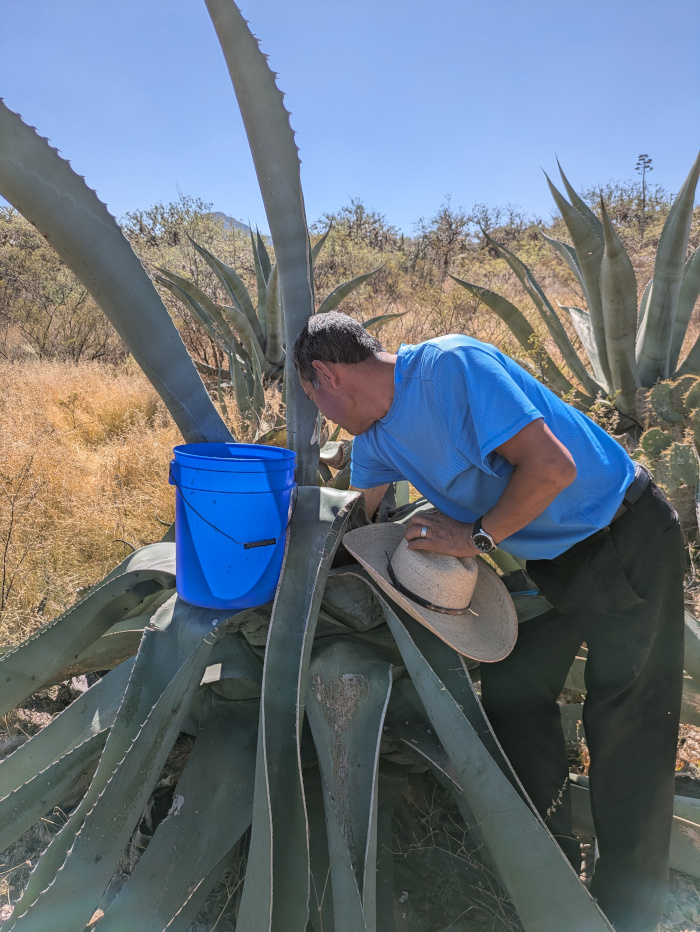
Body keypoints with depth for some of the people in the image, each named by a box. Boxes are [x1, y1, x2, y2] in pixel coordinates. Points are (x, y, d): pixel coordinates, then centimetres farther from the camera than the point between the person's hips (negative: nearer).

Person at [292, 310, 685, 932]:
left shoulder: (451, 365, -27)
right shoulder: (376, 433, 0)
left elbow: (552, 466, -31)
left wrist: (477, 537, -21)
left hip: (628, 541, -8)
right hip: (551, 553, 8)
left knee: (626, 727, 0)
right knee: (514, 695, 11)